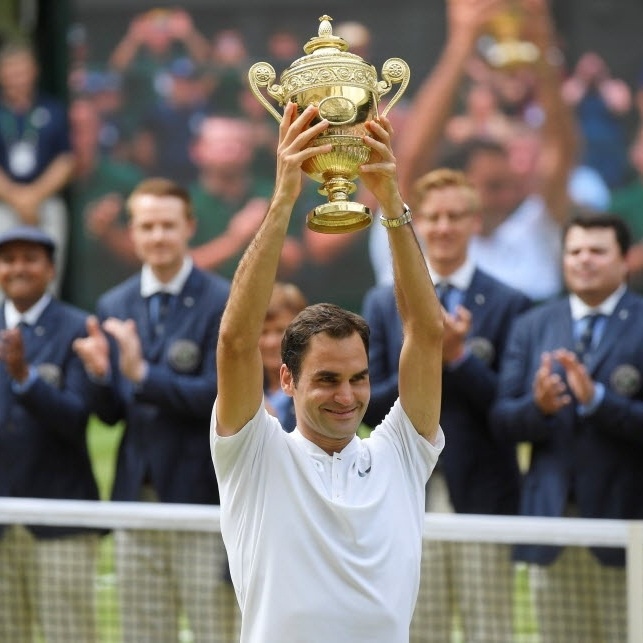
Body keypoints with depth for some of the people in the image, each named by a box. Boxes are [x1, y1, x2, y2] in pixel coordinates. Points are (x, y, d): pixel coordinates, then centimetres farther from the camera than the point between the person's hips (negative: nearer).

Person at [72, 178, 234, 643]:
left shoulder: (223, 303, -5)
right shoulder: (114, 307, 11)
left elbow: (218, 396, -14)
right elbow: (111, 414, 10)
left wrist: (143, 374, -22)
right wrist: (99, 374, -12)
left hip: (199, 495, -5)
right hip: (137, 496, 5)